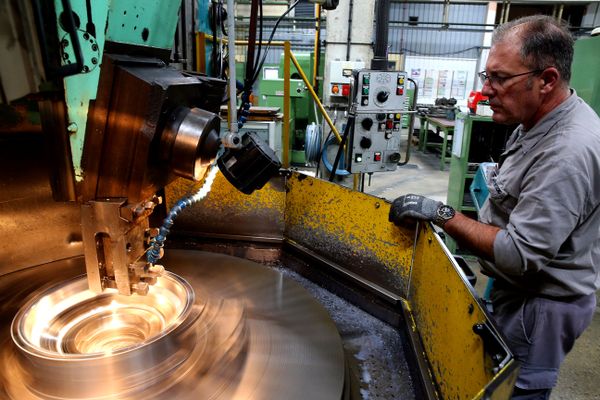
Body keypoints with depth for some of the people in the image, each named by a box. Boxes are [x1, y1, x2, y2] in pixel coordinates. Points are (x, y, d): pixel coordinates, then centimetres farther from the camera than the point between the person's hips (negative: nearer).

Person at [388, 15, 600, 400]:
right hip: (518, 290, 9)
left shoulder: (567, 152, -31)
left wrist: (443, 215, -27)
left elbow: (520, 255, -30)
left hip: (539, 306, -9)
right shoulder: (543, 120, 1)